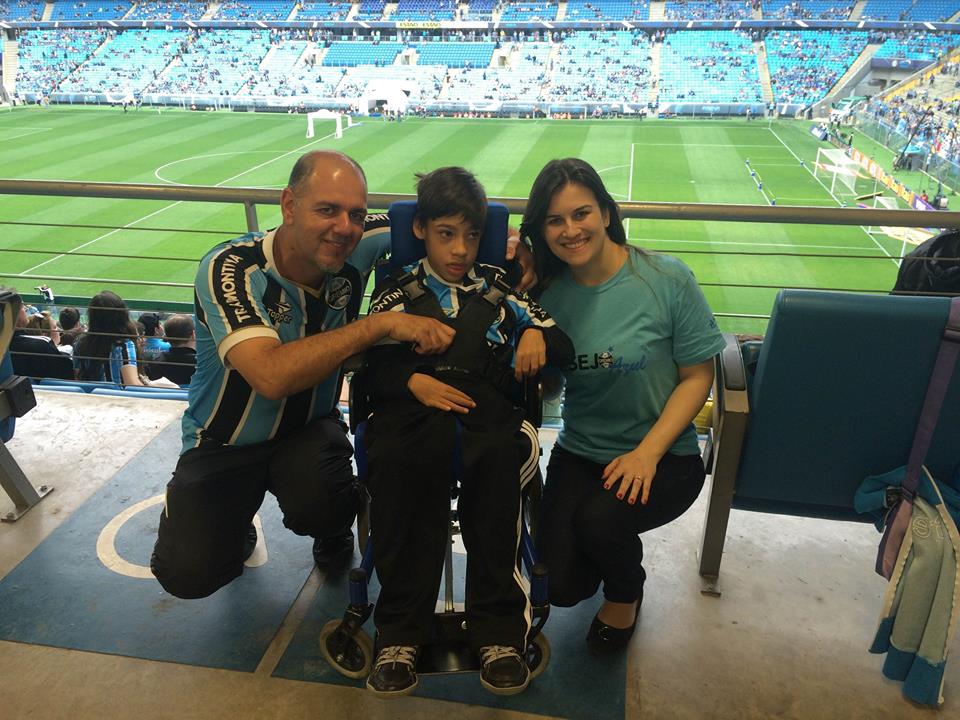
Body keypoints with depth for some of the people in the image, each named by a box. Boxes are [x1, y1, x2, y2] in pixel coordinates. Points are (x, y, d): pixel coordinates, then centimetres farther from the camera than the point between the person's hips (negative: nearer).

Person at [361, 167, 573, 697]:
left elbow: (563, 345, 24)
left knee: (499, 454, -37)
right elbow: (370, 362, 10)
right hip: (411, 404, 0)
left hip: (486, 405, 1)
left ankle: (498, 629, -23)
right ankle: (401, 630, -24)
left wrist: (539, 336, 1)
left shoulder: (499, 289, 26)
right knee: (395, 455, -38)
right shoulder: (397, 291, 23)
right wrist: (413, 381, -10)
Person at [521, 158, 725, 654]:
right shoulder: (548, 293, -3)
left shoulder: (667, 279, -12)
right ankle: (607, 559, 29)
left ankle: (626, 594, 7)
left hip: (664, 455, -2)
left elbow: (697, 376, -8)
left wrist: (647, 453, -18)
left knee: (599, 519, -31)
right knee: (561, 585, -10)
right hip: (579, 452, 3)